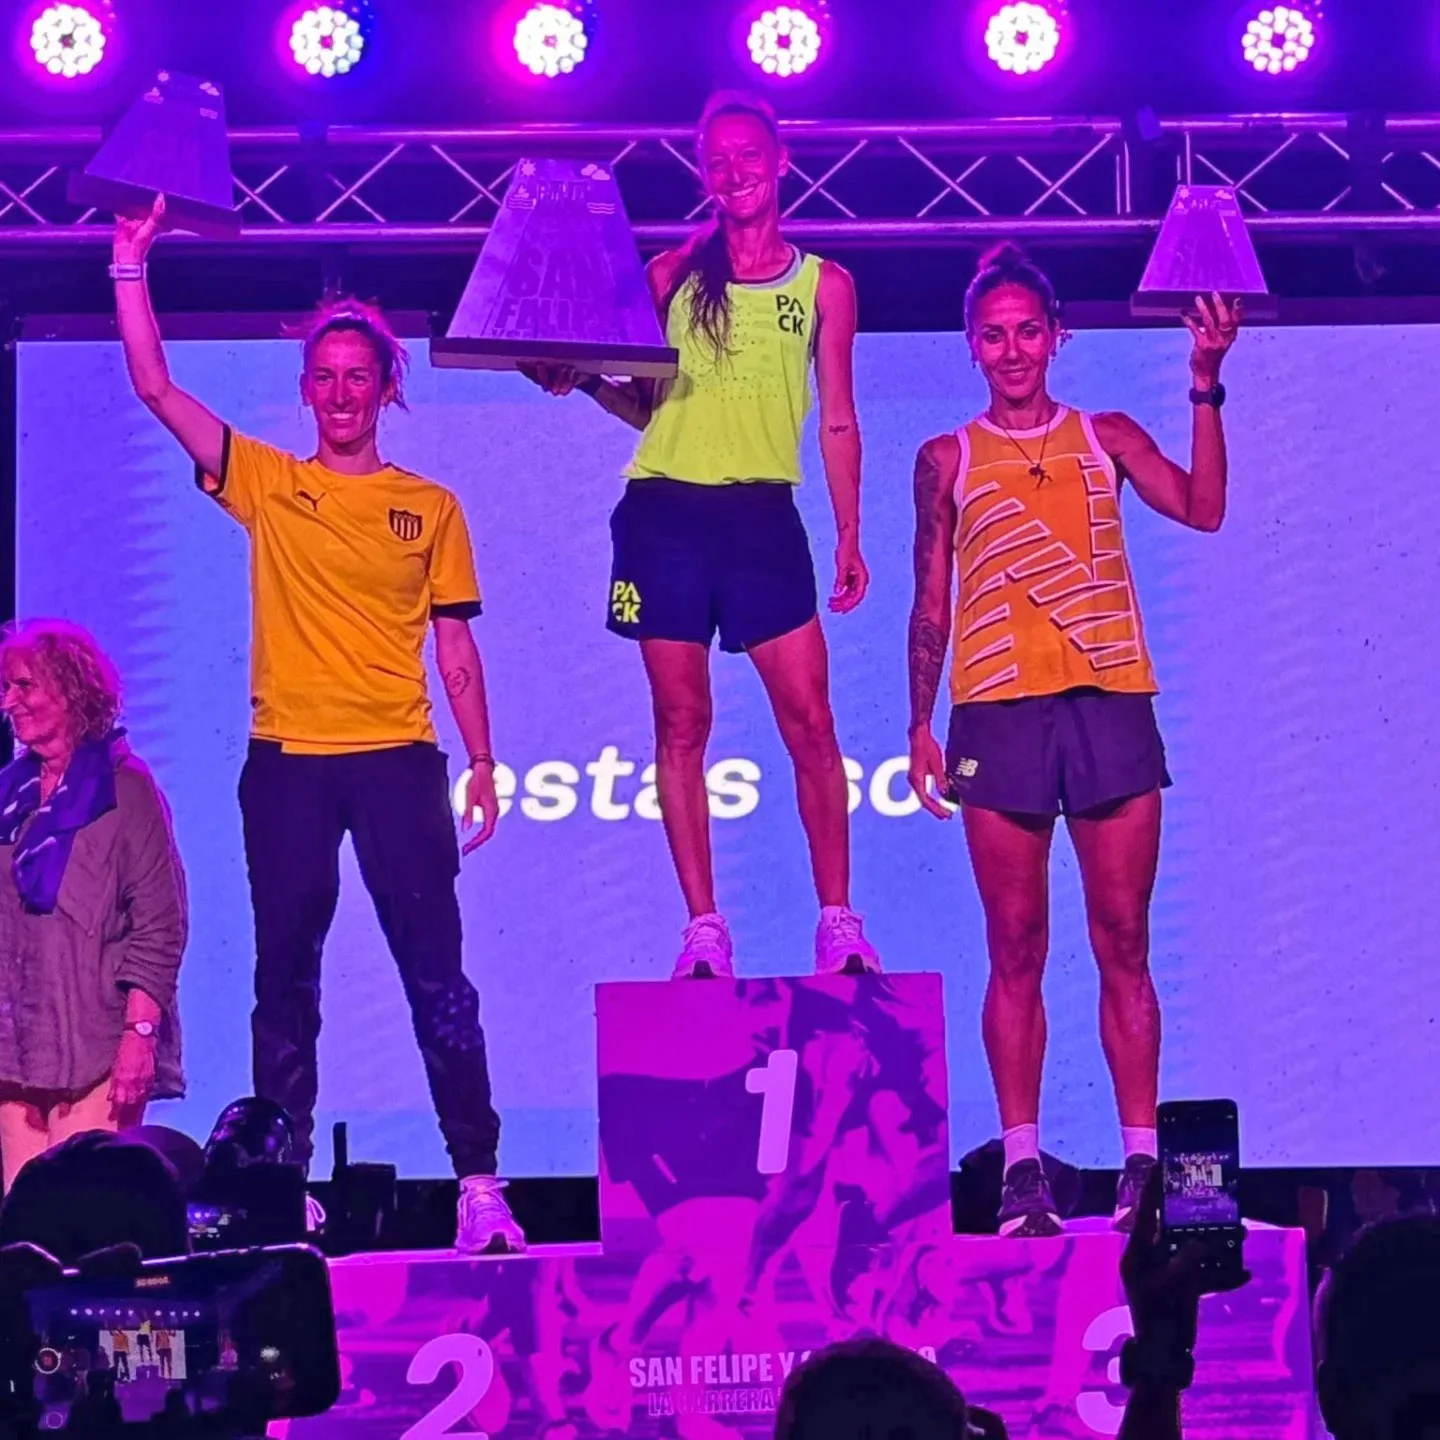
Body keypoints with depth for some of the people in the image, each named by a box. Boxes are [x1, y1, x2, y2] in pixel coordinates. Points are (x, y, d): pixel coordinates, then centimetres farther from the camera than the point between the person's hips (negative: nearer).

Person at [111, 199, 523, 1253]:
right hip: (286, 761, 1)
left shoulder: (430, 509, 9)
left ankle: (480, 1180, -1)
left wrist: (482, 762, 4)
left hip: (397, 759, -1)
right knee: (284, 978, 5)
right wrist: (133, 264, -3)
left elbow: (454, 646, 10)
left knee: (436, 972, -3)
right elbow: (156, 387, 3)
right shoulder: (265, 484, 9)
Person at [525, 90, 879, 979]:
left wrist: (850, 536, 5)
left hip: (763, 515, -1)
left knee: (810, 722, -6)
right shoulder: (672, 274, 12)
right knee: (682, 722, 0)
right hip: (665, 512, 1)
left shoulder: (823, 285, 10)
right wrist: (583, 378, -4)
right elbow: (644, 404, 15)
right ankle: (705, 929, 3)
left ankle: (839, 921, 1)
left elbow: (838, 421, 10)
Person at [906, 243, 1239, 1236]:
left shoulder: (1107, 438, 13)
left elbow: (1202, 509, -3)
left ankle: (1142, 1162, 2)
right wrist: (921, 724, 5)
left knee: (1123, 943, 0)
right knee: (1017, 949, -1)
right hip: (1001, 709, 0)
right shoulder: (949, 461, 12)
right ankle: (1023, 1169, 0)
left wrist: (1206, 386, -9)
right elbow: (932, 603, 12)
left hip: (1110, 703, 1)